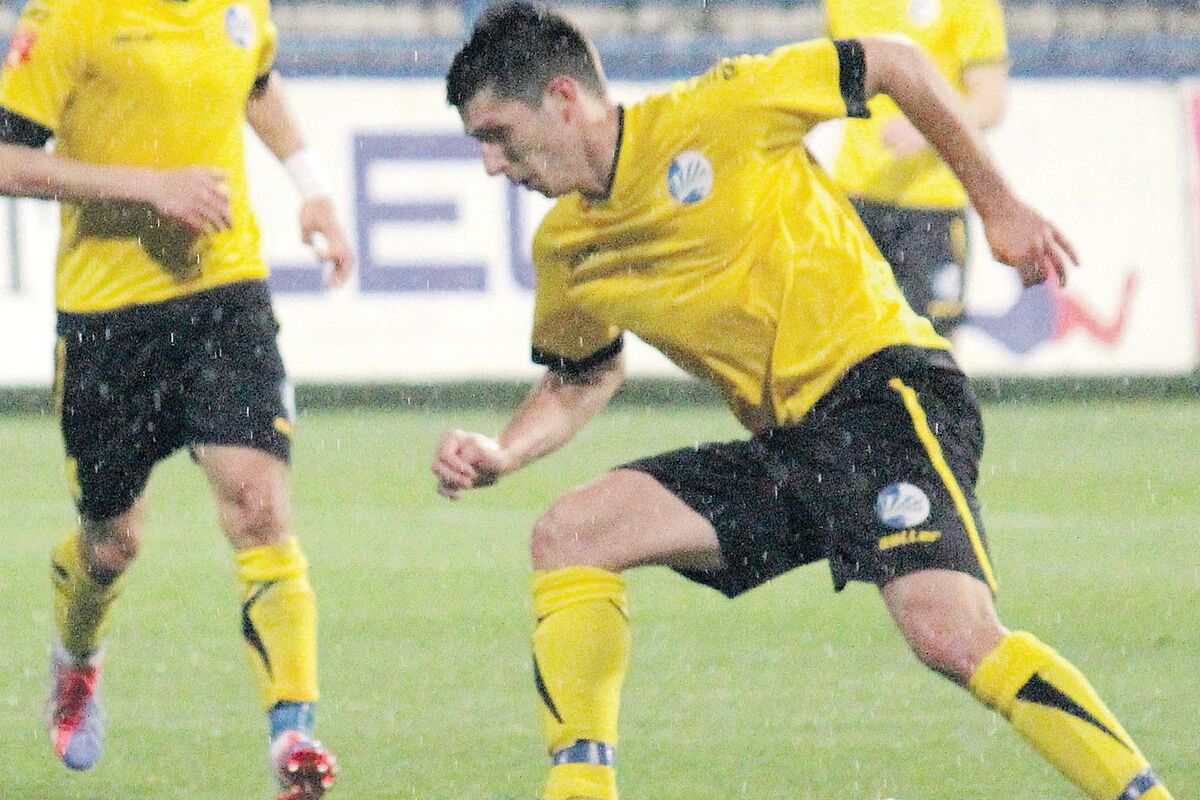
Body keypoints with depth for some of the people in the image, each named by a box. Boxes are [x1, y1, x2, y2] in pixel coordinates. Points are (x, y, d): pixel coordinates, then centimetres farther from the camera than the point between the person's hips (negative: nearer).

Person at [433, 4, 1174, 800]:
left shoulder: (711, 113, -9)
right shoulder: (564, 250, 11)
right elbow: (582, 377, 29)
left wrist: (999, 208, 3)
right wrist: (499, 457, 9)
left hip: (882, 385, -7)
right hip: (782, 449, 7)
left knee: (949, 633, -28)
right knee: (567, 536, -3)